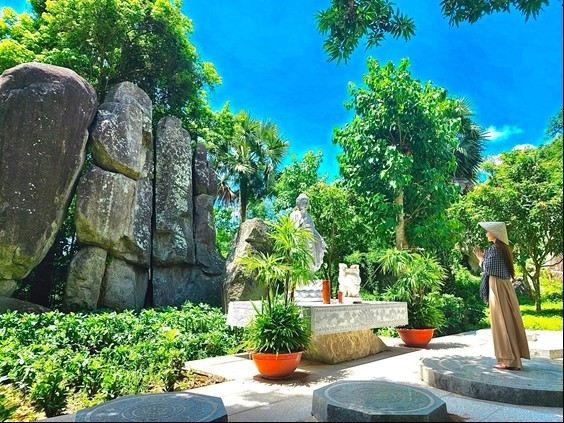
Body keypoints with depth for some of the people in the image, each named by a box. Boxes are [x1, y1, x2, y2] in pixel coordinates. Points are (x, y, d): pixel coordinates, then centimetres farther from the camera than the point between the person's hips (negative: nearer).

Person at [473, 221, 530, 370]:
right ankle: (514, 357, 20)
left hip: (498, 287, -9)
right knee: (509, 320, 12)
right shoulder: (503, 248, 13)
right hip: (506, 286, 9)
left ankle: (508, 360, 2)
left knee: (502, 321, -3)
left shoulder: (494, 248, -14)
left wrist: (480, 257, -1)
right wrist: (482, 255, 18)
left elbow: (488, 268, -17)